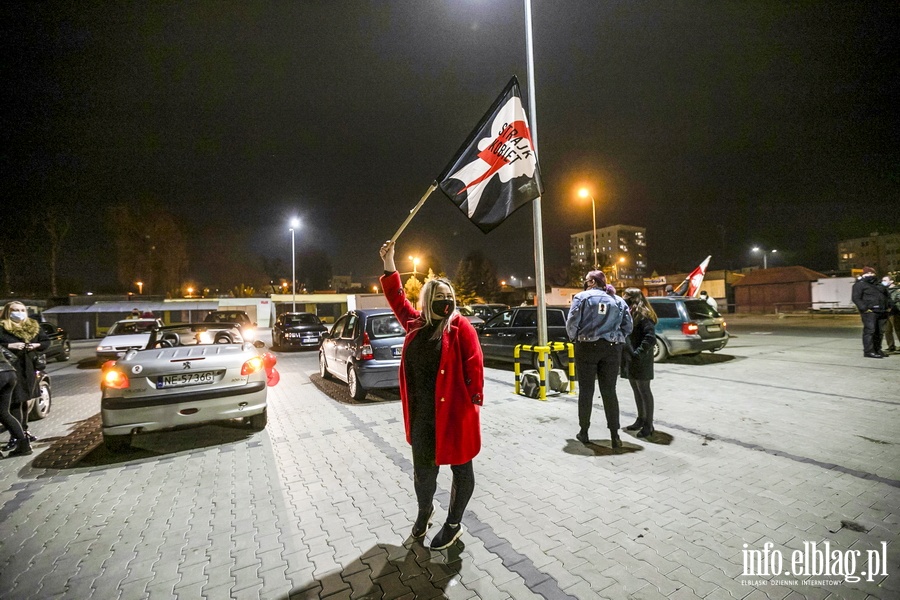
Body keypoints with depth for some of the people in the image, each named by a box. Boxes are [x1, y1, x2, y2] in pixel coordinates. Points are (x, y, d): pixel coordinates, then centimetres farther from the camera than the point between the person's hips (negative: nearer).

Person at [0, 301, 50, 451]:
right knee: (16, 401, -9)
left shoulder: (34, 326, 12)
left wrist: (37, 345, -2)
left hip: (29, 367, 5)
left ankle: (24, 431, 24)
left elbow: (47, 341, 17)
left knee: (25, 400, 14)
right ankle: (16, 436, -6)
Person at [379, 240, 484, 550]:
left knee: (460, 468, 12)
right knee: (423, 469, 18)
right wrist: (389, 263, 6)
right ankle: (424, 509, 48)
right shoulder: (416, 325, 5)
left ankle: (453, 525, 35)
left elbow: (474, 367, -10)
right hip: (422, 414, 4)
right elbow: (397, 298, 12)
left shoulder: (460, 327, -8)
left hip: (454, 412, -4)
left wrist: (474, 404, -12)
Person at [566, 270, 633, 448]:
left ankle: (584, 432, 17)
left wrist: (575, 339, 8)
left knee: (586, 391, 8)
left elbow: (571, 323, -9)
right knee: (609, 391, 9)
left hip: (587, 347, -3)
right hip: (612, 348, 3)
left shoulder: (582, 297, -3)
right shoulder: (618, 300, 8)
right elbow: (628, 327, 5)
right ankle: (614, 436, 11)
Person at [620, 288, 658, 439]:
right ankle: (641, 419, 27)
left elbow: (651, 337, -22)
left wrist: (639, 353, -25)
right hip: (629, 360, 9)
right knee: (636, 391, 16)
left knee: (644, 391, -1)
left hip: (640, 361, -9)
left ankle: (648, 424, 8)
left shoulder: (642, 315, -13)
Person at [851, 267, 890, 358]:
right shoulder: (859, 284, -3)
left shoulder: (878, 284, 22)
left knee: (879, 332, 10)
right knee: (870, 331, -11)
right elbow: (855, 298, -12)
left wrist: (888, 306, 14)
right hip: (869, 312, -8)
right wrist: (864, 308, -19)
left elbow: (886, 296, 29)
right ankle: (868, 351, -11)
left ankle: (877, 350, 19)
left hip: (881, 312, 8)